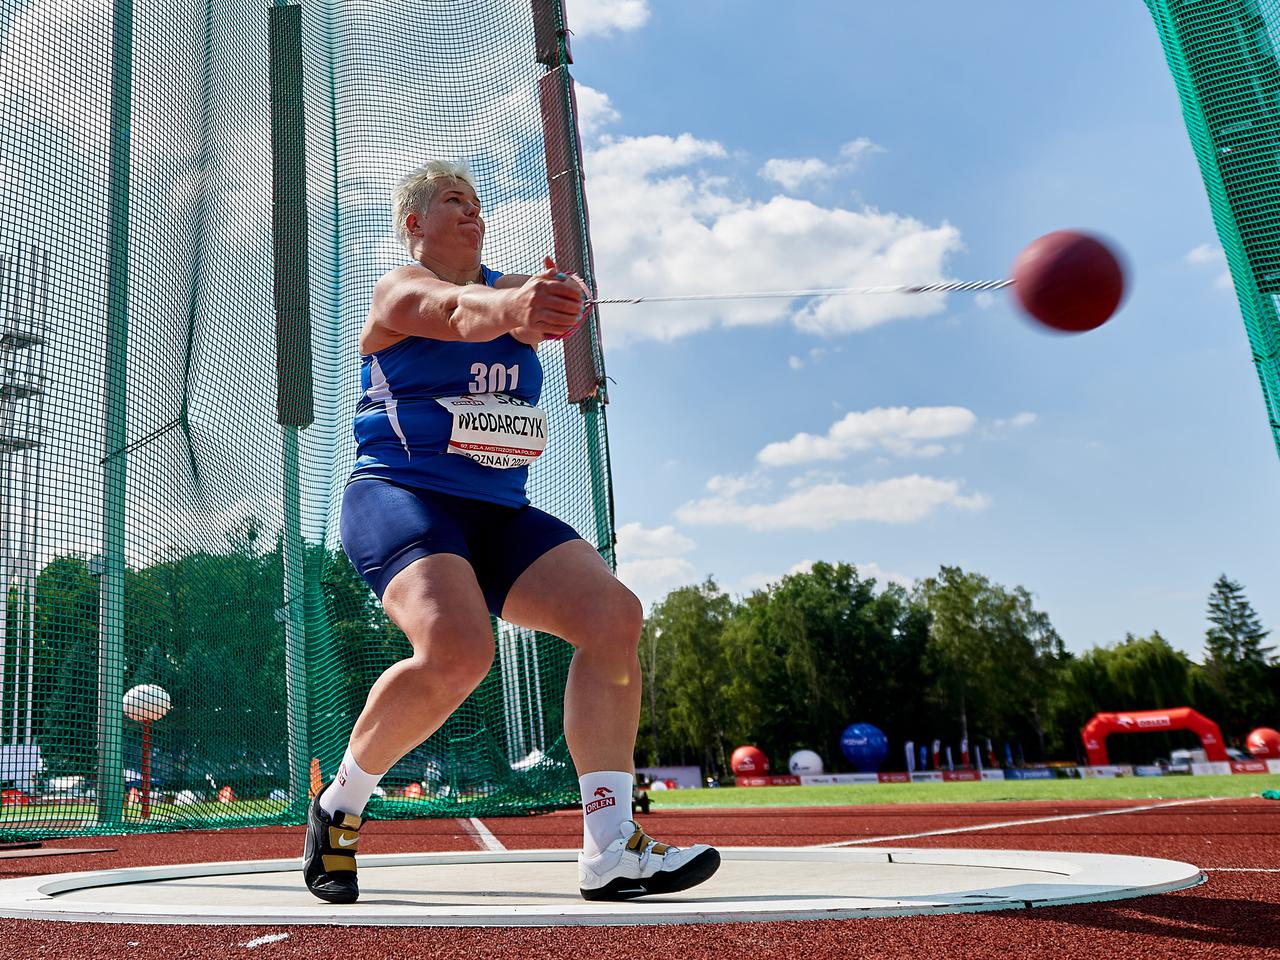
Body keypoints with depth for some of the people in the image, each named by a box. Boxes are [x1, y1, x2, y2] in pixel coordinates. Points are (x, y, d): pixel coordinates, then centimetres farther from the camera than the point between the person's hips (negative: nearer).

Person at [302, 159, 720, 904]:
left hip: (501, 513, 6)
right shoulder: (399, 290, 0)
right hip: (403, 499, -6)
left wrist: (552, 303, -37)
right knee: (459, 652, -30)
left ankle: (611, 851, -12)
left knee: (615, 614, -14)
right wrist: (508, 309, -50)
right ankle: (338, 807, -2)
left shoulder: (509, 286, 15)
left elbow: (539, 306, -11)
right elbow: (456, 312, -26)